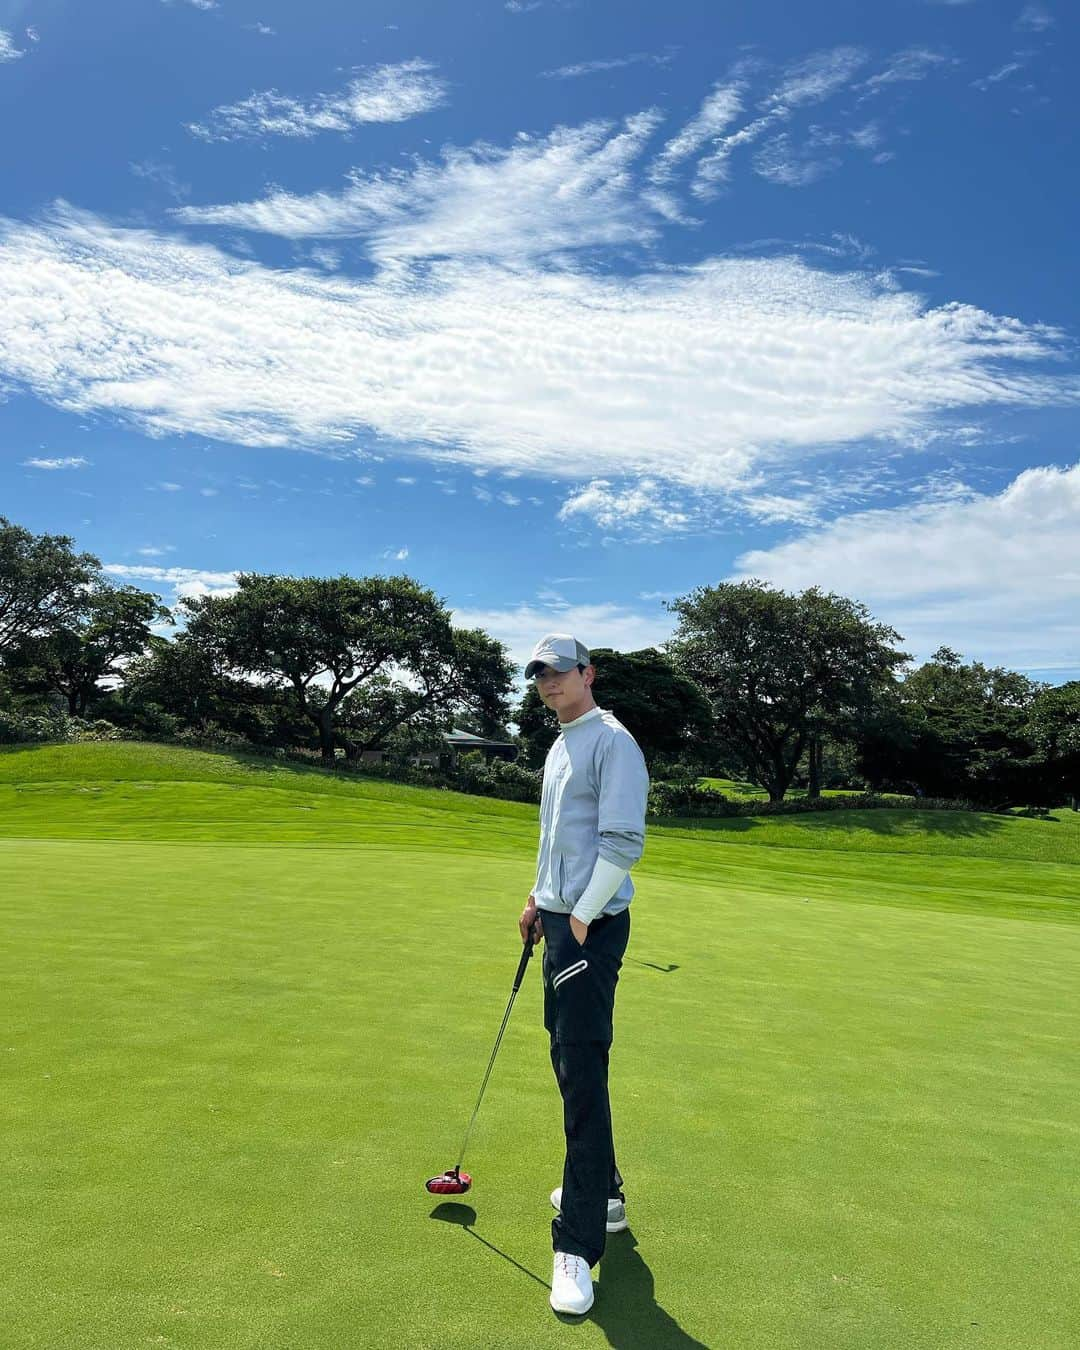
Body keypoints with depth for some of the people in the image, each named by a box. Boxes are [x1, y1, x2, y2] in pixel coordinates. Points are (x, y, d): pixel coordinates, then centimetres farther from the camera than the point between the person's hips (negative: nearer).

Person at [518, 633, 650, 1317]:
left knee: (583, 1073, -8)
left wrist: (581, 917, -18)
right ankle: (603, 1191, 33)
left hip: (592, 924, -10)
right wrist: (539, 899, 22)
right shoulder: (559, 746, 17)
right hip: (561, 917, 10)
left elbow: (624, 840, -18)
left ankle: (579, 1245, -1)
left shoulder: (612, 740, -12)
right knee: (570, 1061, 16)